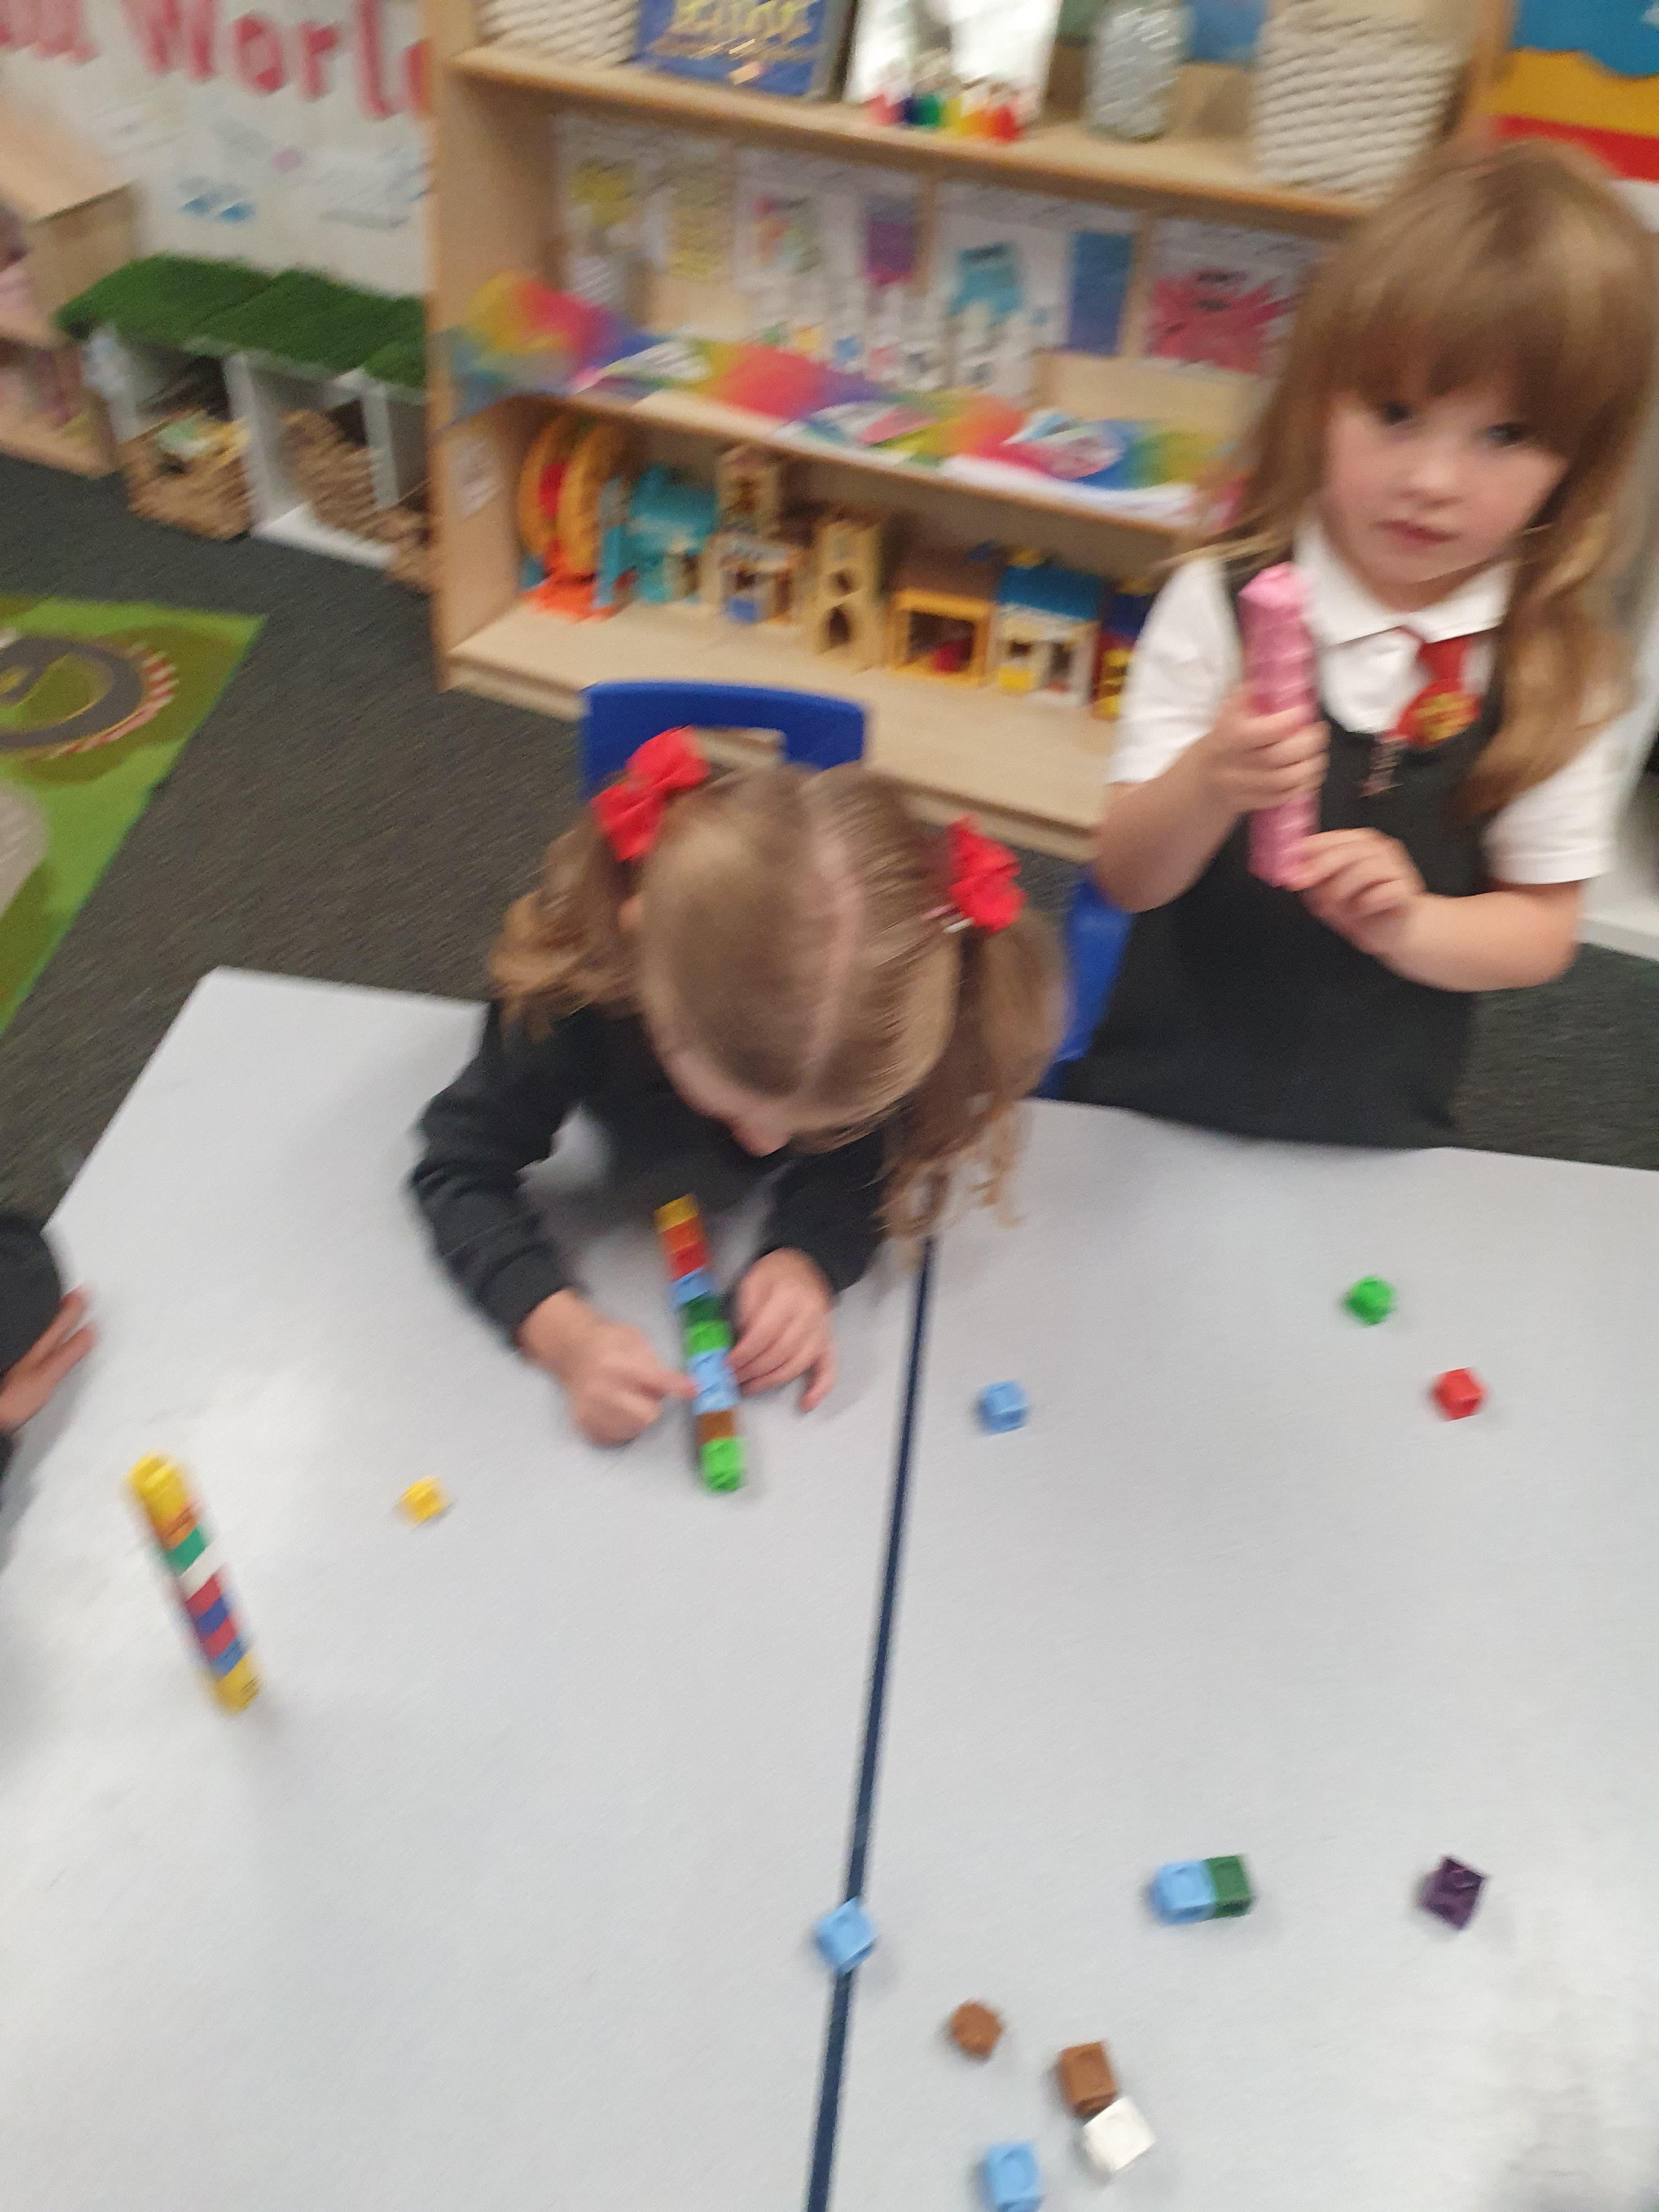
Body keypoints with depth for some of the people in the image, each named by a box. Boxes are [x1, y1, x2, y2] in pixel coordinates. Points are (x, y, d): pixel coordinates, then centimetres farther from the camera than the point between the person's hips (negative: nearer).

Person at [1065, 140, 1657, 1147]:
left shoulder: (1554, 667, -7)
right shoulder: (1222, 602, -12)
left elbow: (1543, 929, -1)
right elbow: (1127, 875, -13)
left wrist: (1408, 922, -22)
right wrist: (1209, 781, -34)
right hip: (1165, 1097, -1)